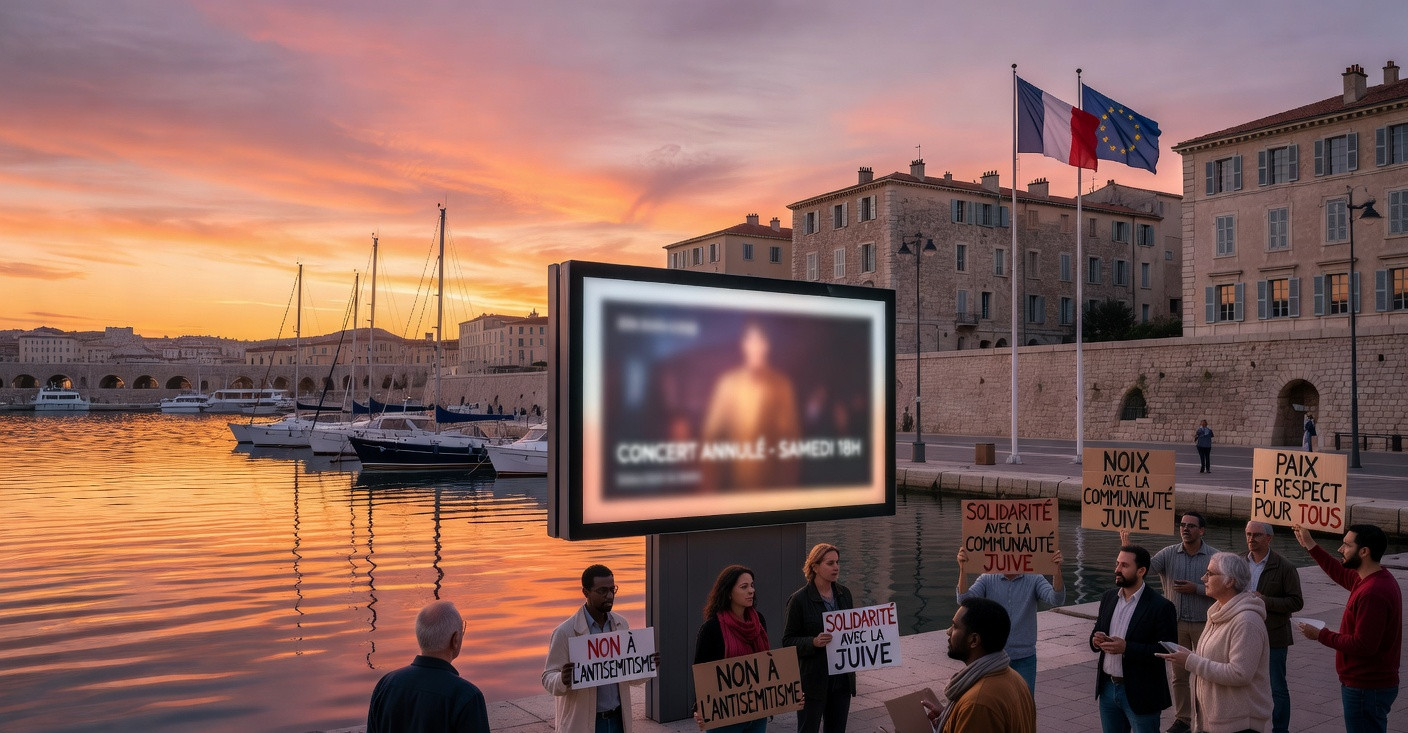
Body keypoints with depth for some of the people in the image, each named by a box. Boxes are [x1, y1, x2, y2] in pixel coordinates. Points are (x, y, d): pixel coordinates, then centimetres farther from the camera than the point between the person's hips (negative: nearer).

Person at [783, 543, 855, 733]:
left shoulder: (844, 593, 6)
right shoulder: (799, 599, -12)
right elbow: (788, 640, -9)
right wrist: (813, 642, -25)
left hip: (842, 677, 6)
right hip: (813, 680, -6)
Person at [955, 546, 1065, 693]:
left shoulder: (1034, 580, -3)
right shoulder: (987, 579, -2)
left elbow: (1056, 599, -19)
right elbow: (964, 599, -16)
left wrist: (1057, 570, -36)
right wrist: (963, 569, -31)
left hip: (1024, 658, 0)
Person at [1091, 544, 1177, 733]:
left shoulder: (1161, 606, -14)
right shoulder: (1109, 597, 6)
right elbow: (1097, 630, 15)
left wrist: (1127, 648, -26)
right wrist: (1096, 639, -8)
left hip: (1140, 694, -6)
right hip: (1108, 687, 6)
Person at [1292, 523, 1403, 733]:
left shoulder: (1373, 593, -28)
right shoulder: (1378, 578, 5)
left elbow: (1363, 646, -28)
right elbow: (1342, 574, 27)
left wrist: (1322, 635, -16)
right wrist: (1310, 545, 29)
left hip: (1366, 689, -11)